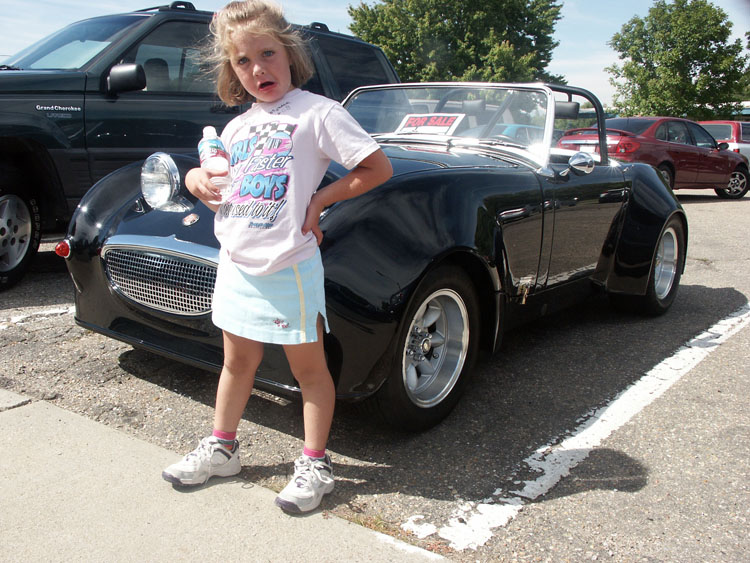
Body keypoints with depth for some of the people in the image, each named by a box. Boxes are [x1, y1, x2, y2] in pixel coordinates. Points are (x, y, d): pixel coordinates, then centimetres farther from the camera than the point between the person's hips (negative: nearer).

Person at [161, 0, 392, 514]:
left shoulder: (318, 112, -9)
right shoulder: (237, 127, 11)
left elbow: (379, 168, -12)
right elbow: (222, 185, 24)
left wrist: (319, 200, -13)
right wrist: (198, 179, 2)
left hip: (290, 269, -6)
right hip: (236, 265, 7)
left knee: (308, 367, 7)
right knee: (237, 362, 20)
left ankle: (314, 465, 21)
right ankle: (222, 447, 37)